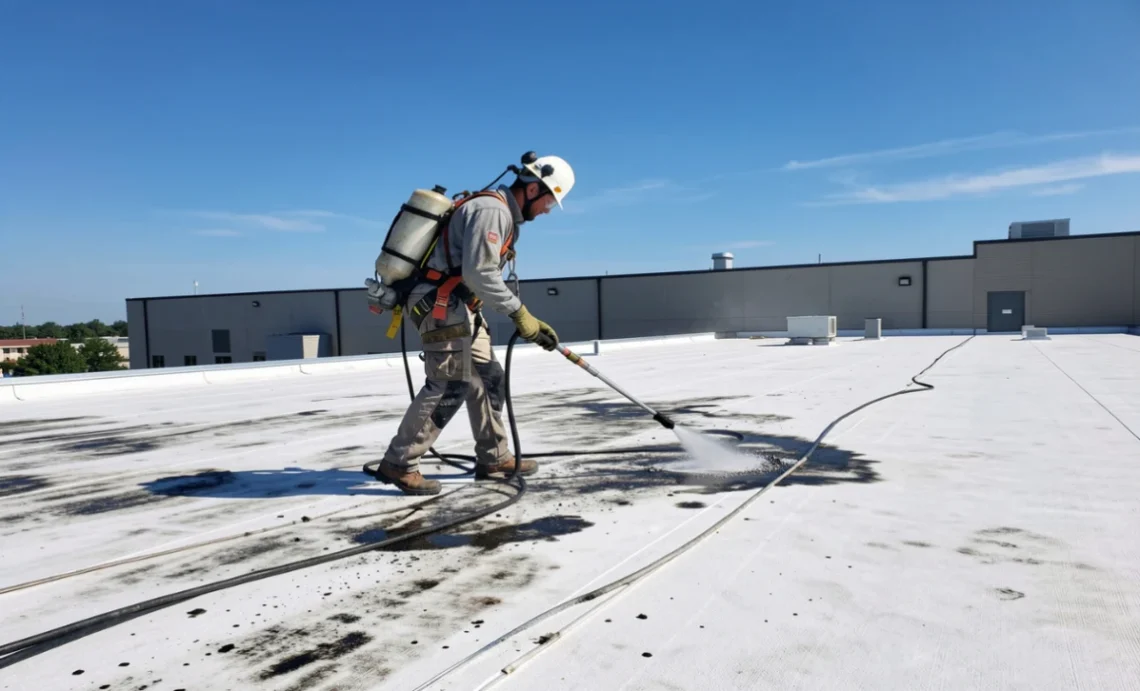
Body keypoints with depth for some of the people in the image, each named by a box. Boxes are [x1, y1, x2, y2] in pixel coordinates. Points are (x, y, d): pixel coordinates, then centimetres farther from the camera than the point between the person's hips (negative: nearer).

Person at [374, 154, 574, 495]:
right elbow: (478, 273, -24)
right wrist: (520, 313, -22)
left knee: (487, 376, 11)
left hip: (457, 304, 11)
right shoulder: (492, 209, -15)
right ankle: (398, 463, -6)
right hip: (439, 302, -11)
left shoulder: (504, 213, 17)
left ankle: (493, 458, 20)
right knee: (451, 383, -14)